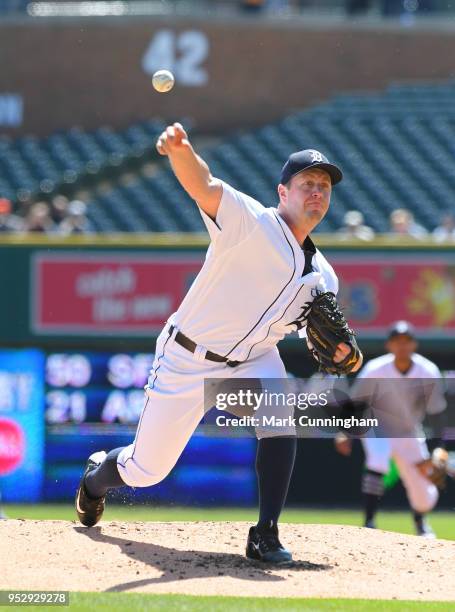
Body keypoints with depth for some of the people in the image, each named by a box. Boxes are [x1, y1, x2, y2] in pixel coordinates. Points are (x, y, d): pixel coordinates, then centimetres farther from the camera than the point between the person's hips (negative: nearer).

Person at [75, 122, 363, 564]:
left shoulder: (322, 277, 2)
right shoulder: (251, 222, -18)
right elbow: (204, 187, -37)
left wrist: (340, 353, -14)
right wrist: (181, 150, -59)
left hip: (252, 360, 5)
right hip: (187, 360, -4)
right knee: (146, 470, 4)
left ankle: (265, 536, -20)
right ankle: (97, 476, 41)